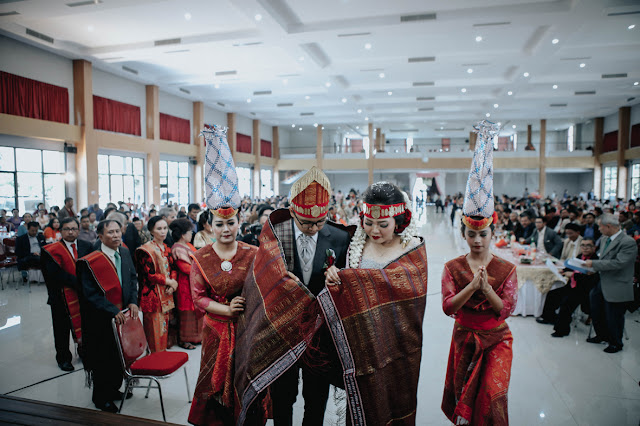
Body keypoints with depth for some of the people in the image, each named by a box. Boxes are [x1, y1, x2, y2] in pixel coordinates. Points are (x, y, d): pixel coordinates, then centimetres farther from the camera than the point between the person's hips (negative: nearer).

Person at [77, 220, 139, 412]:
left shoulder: (125, 253, 2)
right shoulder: (90, 261, -17)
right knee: (103, 358, 8)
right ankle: (101, 398, 27)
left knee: (120, 354, 16)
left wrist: (133, 301, -4)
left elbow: (133, 278, 10)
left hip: (123, 314, 6)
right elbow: (90, 293, -17)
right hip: (102, 319, -6)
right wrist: (113, 311, -20)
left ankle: (114, 389, 36)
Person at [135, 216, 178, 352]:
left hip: (166, 293, 6)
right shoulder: (145, 250, -10)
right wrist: (169, 281, -10)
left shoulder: (167, 249, 12)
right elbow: (150, 274, -15)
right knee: (155, 327, -1)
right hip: (153, 294, -6)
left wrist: (172, 284, -6)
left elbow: (172, 268, 12)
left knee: (165, 324, 10)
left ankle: (164, 349, 22)